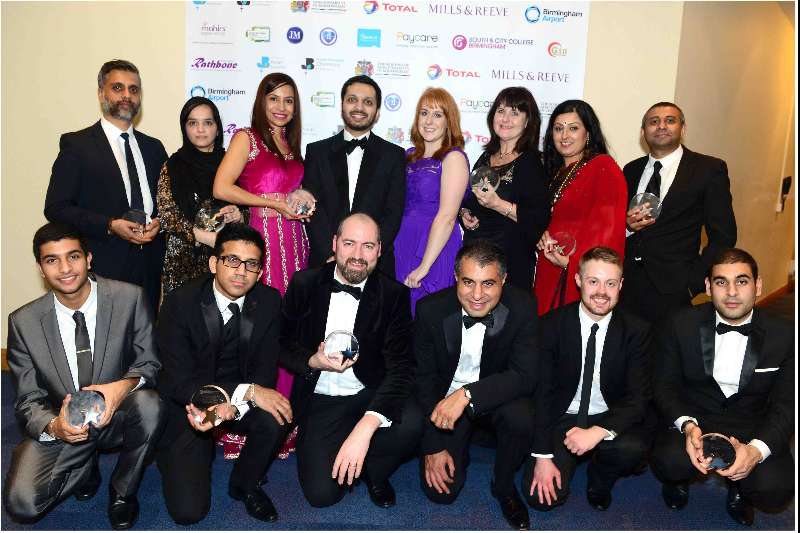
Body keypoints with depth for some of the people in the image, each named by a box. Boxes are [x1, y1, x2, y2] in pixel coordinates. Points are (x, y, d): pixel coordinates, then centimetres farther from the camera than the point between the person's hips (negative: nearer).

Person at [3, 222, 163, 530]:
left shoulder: (129, 299, -13)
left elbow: (149, 363, -5)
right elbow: (28, 401, -2)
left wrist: (125, 385, -29)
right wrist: (53, 426, -25)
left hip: (117, 418, -1)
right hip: (61, 428, 1)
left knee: (148, 404, -34)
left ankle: (123, 491, -4)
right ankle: (85, 469, 15)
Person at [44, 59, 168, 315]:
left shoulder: (153, 147, 15)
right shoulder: (76, 144, 0)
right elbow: (55, 208, -5)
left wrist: (159, 222, -3)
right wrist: (110, 226, -17)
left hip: (149, 268, 4)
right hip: (102, 268, -4)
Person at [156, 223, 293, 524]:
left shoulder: (269, 301, -10)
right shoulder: (180, 302, -19)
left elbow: (265, 372, -9)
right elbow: (181, 381, -21)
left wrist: (232, 405, -30)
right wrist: (247, 392, -32)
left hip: (240, 398, 3)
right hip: (188, 404, -2)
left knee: (277, 416, -30)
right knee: (188, 511, -13)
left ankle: (245, 484, 1)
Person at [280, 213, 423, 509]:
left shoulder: (394, 294, -8)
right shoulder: (304, 284, -3)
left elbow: (400, 367, -16)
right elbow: (284, 342, 9)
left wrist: (365, 427, -32)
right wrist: (312, 362, -16)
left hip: (371, 395, 0)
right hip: (319, 400, 0)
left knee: (410, 426, -31)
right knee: (322, 493, -18)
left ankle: (373, 473, 4)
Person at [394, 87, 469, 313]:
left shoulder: (454, 157, -8)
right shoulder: (409, 156, 11)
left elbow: (446, 217, -15)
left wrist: (424, 266, -18)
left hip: (435, 250, -6)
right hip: (401, 247, 6)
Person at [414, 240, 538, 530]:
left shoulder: (522, 307, -20)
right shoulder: (431, 310, -18)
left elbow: (526, 376, -24)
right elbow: (424, 378, -9)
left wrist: (467, 394, -38)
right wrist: (433, 447, -10)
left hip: (496, 398, 0)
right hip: (444, 402, 0)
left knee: (521, 416, -33)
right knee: (440, 491, -10)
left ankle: (504, 486, -1)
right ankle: (458, 449, 26)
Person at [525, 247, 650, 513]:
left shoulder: (636, 330, -7)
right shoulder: (551, 325, -10)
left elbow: (638, 397, -11)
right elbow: (541, 391, -9)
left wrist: (599, 432, -29)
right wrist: (543, 455, -16)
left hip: (609, 418, 1)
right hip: (561, 419, 0)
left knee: (632, 447, -32)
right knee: (542, 496, -17)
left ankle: (599, 481, 4)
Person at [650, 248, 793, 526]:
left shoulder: (783, 336, -6)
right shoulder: (680, 324, -8)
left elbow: (785, 406, -6)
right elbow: (664, 386, -3)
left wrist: (757, 449, -26)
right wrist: (687, 425, -25)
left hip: (753, 429, 1)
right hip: (691, 418, -1)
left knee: (774, 488, -27)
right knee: (669, 462, -31)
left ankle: (739, 489, 13)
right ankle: (678, 479, 10)